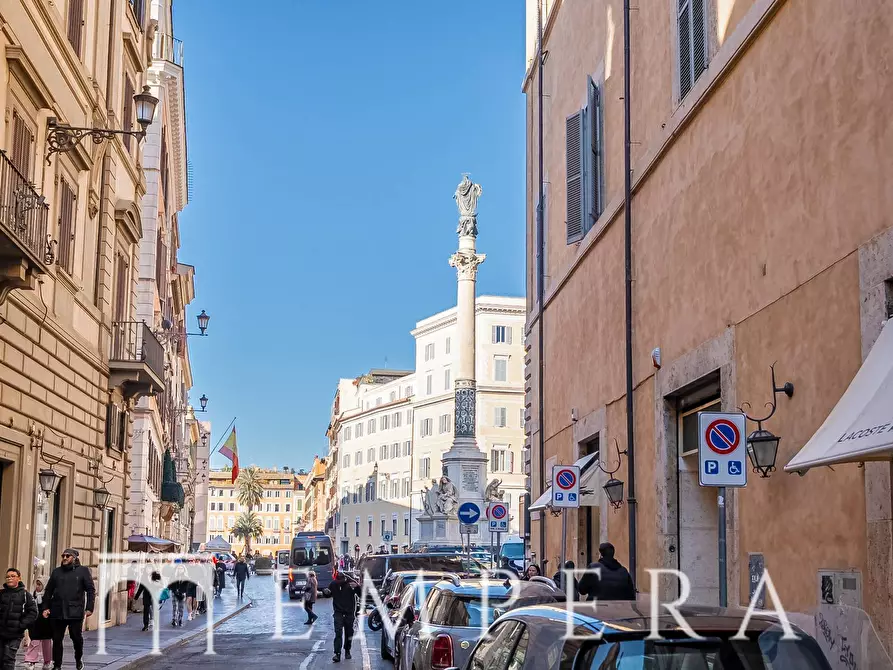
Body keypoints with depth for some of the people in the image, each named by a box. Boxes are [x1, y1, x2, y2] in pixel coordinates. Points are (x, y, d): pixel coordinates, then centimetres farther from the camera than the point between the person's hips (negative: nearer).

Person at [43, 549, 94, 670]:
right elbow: (49, 591, 16)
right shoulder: (56, 572, 14)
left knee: (77, 637, 3)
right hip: (57, 612, 3)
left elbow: (91, 590, 0)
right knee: (57, 639, 4)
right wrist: (46, 607, 5)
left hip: (75, 612, -3)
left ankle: (79, 660, 27)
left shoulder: (83, 570, 4)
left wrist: (89, 608, -8)